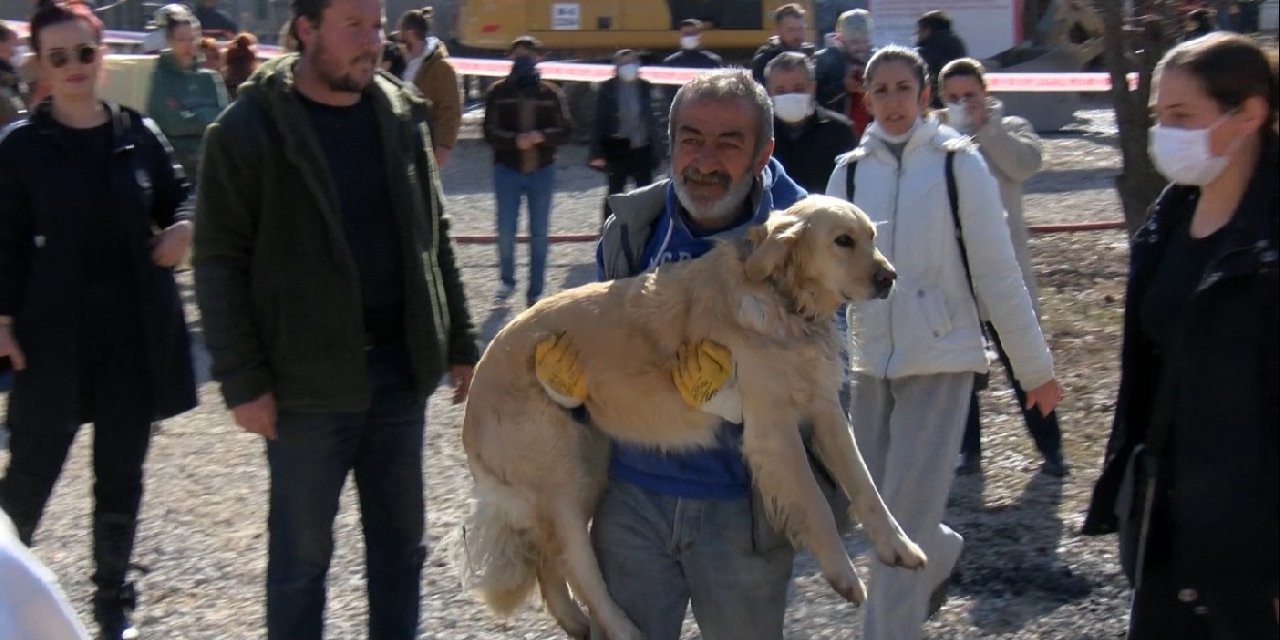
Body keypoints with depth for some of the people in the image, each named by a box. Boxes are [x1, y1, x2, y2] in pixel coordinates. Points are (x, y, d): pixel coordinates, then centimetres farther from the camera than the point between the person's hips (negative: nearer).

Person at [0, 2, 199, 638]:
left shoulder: (138, 134, 2)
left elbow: (179, 199, 13)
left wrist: (183, 228, -9)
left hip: (136, 329, 3)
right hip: (55, 332, -2)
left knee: (121, 473, 12)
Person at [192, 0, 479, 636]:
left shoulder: (402, 115, 6)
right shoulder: (250, 129, -10)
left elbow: (434, 240, 13)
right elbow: (219, 265, -9)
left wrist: (459, 343, 11)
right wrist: (243, 381, -13)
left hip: (400, 368, 5)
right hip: (307, 380, -4)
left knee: (400, 542, 14)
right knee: (302, 551, 7)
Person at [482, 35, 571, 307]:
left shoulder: (551, 93, 2)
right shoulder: (498, 92, -1)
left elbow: (564, 131, 0)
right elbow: (490, 133, -6)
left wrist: (541, 136, -19)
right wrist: (515, 141, -23)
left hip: (542, 171, 1)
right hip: (507, 171, -1)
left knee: (539, 234, 5)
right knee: (506, 231, 1)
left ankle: (535, 292, 13)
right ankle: (507, 281, 24)